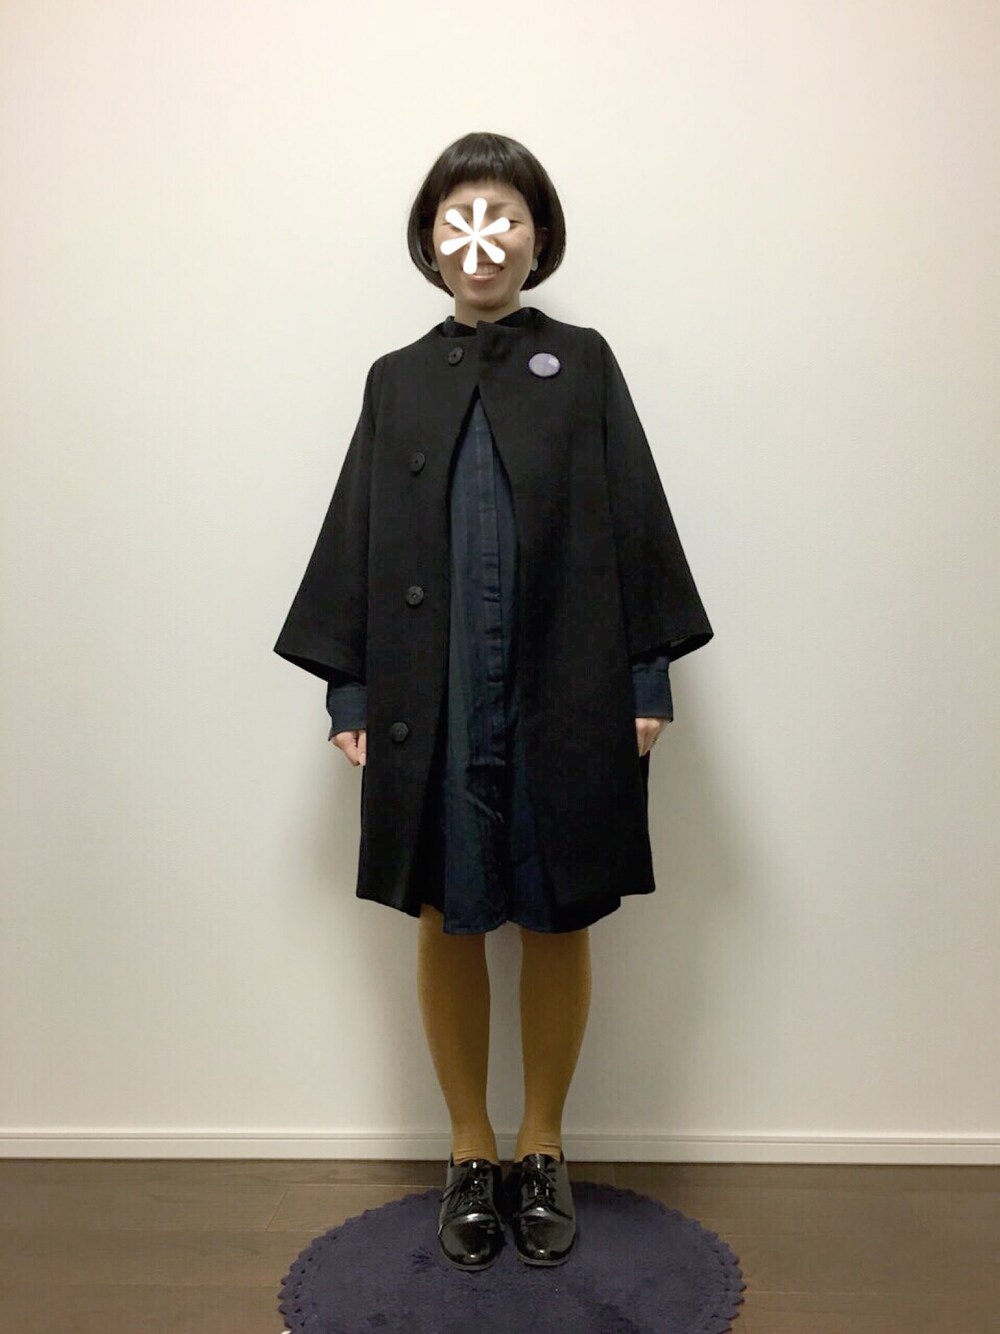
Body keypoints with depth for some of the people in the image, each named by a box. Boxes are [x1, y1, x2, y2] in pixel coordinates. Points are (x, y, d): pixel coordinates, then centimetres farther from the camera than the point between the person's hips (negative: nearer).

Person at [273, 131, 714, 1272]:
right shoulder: (396, 382, 11)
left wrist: (645, 683, -4)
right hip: (430, 704, 1)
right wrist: (348, 693, 3)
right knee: (446, 923, 10)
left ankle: (541, 1152, 29)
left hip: (567, 701, -1)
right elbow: (355, 543, 8)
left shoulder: (583, 366, 7)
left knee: (558, 925, 8)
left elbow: (635, 526, 2)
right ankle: (471, 1154, 29)